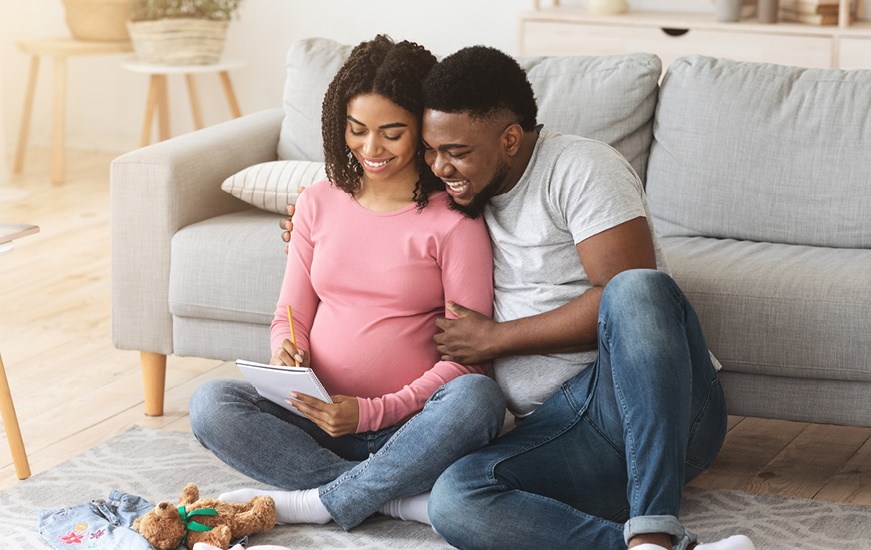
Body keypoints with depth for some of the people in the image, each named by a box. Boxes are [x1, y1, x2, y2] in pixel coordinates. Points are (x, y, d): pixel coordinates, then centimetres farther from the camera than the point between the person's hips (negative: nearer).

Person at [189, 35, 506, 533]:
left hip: (406, 429, -4)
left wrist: (372, 412, -20)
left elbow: (467, 358, -9)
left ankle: (315, 503, -23)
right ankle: (402, 500, -24)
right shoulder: (319, 203, 9)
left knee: (476, 398, -35)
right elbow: (291, 316, 13)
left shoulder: (455, 222, -5)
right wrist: (286, 354, -12)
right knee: (211, 405, -22)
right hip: (321, 416, 4)